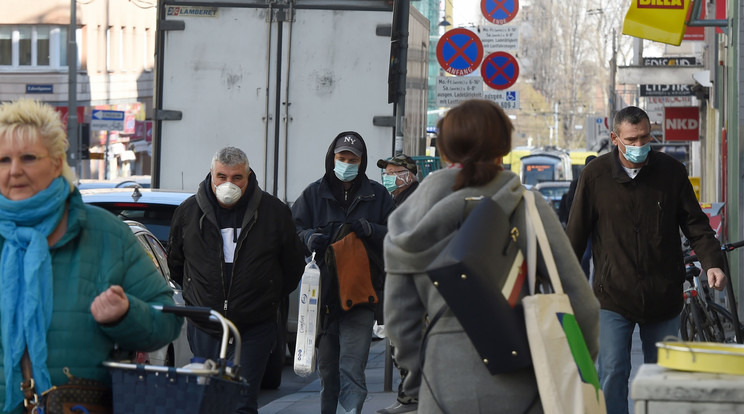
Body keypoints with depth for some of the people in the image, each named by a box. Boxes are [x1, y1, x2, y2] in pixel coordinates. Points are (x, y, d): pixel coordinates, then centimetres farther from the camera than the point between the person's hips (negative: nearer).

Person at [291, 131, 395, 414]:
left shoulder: (377, 196, 9)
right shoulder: (314, 194, 11)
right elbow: (293, 231, 6)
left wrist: (369, 229, -13)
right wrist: (310, 237, -16)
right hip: (323, 293, 2)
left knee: (351, 371, -12)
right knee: (327, 371, 11)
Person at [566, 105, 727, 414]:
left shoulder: (671, 171, 0)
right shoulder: (595, 175, -2)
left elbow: (695, 224, 3)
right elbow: (576, 233, 4)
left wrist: (712, 262, -13)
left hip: (662, 296, 2)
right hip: (613, 296, -2)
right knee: (613, 373, -8)